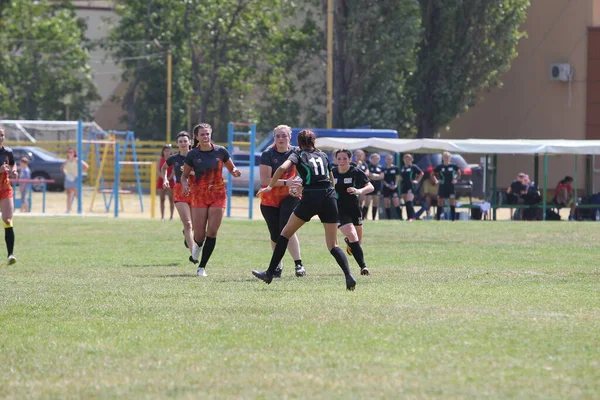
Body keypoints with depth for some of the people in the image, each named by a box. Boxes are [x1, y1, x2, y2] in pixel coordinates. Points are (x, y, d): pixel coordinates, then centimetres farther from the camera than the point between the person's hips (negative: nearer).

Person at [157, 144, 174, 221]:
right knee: (162, 199, 2)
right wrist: (164, 178, -13)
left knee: (171, 199, -3)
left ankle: (171, 216, -1)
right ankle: (162, 216, 5)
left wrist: (169, 178, -16)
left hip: (170, 180, -2)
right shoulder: (160, 160, 8)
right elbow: (159, 171, 1)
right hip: (161, 180, 2)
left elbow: (173, 171, -4)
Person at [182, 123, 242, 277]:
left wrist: (235, 172, -12)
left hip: (218, 195, 1)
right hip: (199, 196, -1)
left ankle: (202, 267, 4)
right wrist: (185, 184, -16)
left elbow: (232, 169, 11)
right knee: (199, 234, -5)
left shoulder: (221, 151, 0)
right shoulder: (192, 154, -2)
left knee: (212, 232, -6)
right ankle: (197, 245, 34)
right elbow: (185, 175, 6)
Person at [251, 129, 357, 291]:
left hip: (310, 199, -3)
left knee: (285, 233, 14)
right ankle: (349, 276, -17)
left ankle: (269, 273, 14)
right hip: (329, 197, 3)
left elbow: (282, 168, -12)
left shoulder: (298, 155, 7)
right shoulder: (323, 155, 20)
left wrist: (270, 186, -1)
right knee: (333, 246, 5)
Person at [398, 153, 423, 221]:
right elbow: (400, 176, 30)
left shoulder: (413, 167, -5)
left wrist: (417, 181, -6)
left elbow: (421, 173, -5)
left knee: (409, 202, -17)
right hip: (404, 186, 7)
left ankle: (412, 217, -17)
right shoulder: (402, 168, 14)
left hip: (411, 187, -7)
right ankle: (408, 217, 13)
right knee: (406, 203, 8)